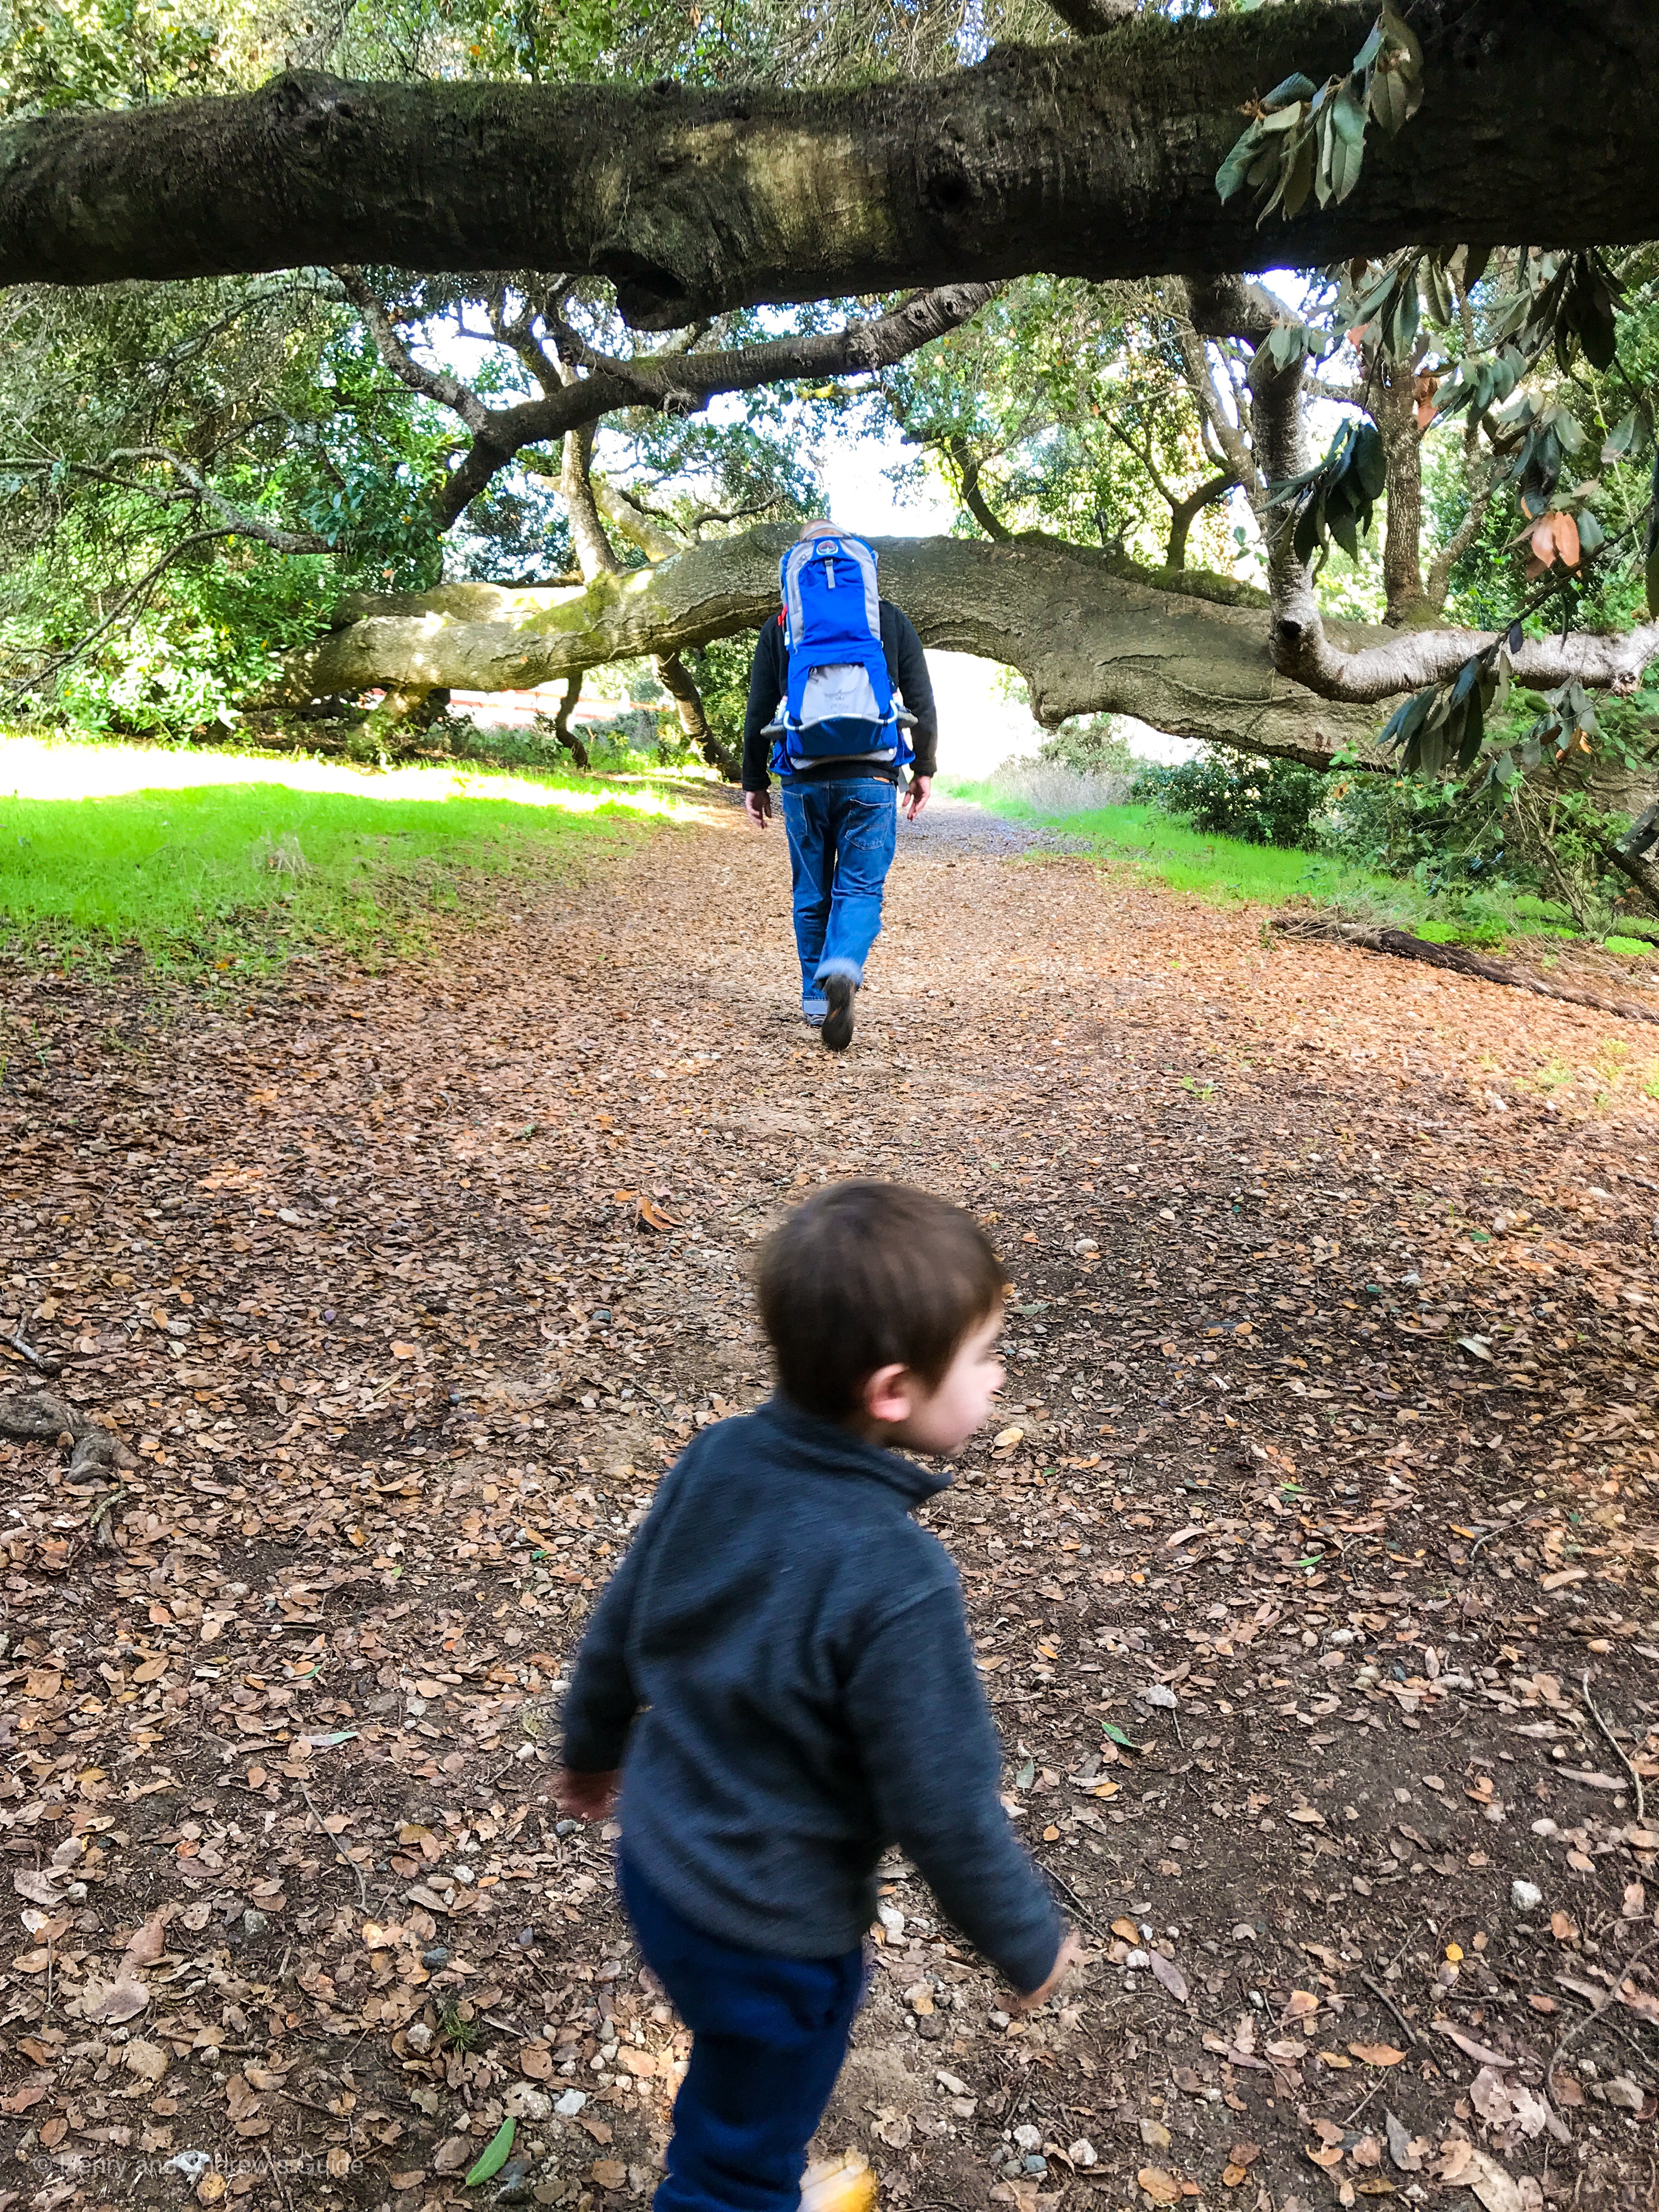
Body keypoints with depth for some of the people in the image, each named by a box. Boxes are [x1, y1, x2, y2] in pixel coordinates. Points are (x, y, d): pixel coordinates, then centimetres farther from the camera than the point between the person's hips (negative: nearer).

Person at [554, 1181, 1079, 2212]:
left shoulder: (717, 1459, -15)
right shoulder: (897, 1583, -35)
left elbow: (618, 1630, 0)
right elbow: (946, 1809, -24)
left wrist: (593, 1746, 19)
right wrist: (1031, 1943, -5)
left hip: (653, 1862, 7)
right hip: (769, 1934, -6)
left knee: (741, 2084, 35)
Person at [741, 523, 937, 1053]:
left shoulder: (781, 626, 7)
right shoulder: (891, 620, 7)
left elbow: (758, 714, 6)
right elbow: (922, 703, 6)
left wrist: (754, 782, 13)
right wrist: (924, 769, 16)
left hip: (804, 780, 1)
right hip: (872, 777, -1)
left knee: (812, 891, 14)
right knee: (860, 887, 1)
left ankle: (816, 998, 21)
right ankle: (842, 971, -27)